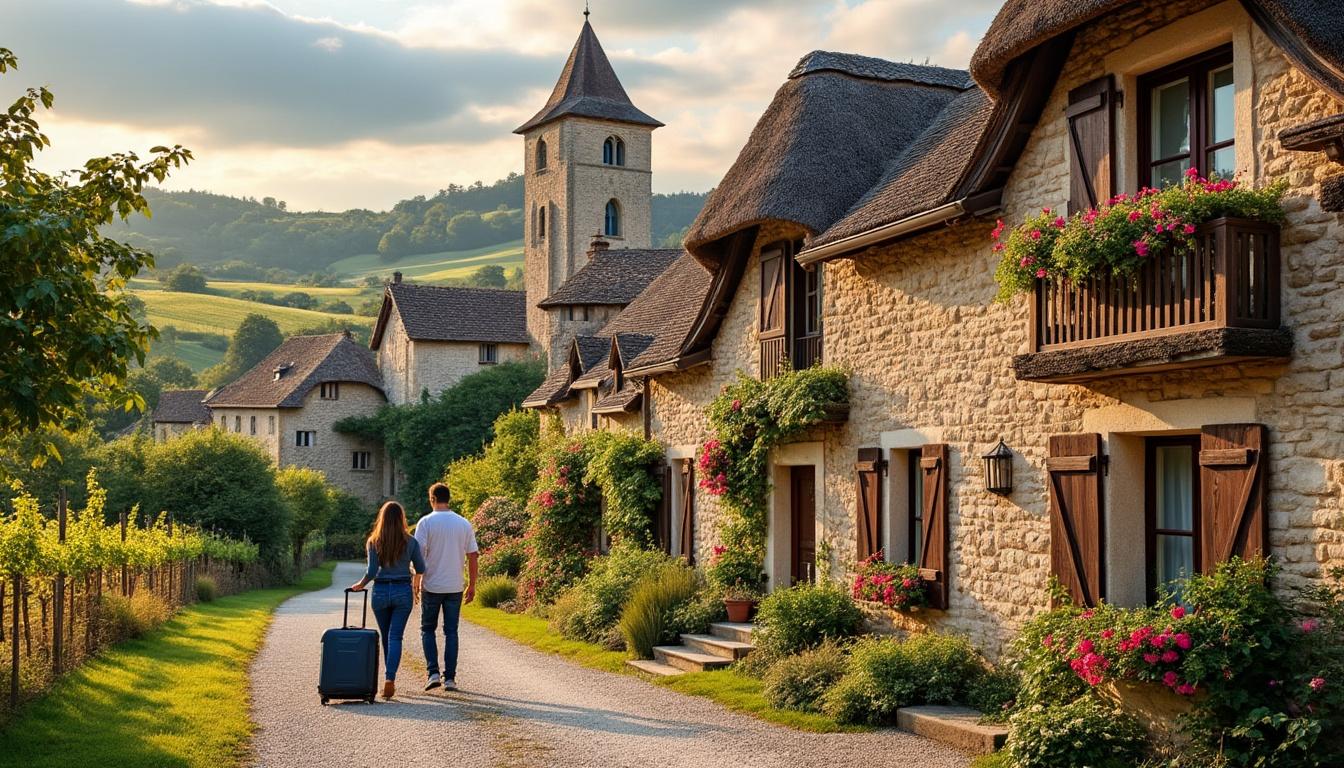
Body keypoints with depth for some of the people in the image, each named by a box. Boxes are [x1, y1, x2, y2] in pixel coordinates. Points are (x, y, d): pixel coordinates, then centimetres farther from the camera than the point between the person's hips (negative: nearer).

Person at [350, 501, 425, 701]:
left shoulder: (374, 542, -3)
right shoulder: (410, 541, -3)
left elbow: (371, 571, -8)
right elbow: (420, 569, 3)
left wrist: (360, 585, 10)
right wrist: (415, 584, 24)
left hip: (381, 592, 1)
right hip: (403, 591, -1)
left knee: (386, 637, 16)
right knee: (395, 637, -3)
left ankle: (390, 677, 24)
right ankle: (390, 678, -19)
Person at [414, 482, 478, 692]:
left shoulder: (426, 522, -7)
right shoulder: (464, 524, 3)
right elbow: (472, 556, 4)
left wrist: (416, 584, -4)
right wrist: (471, 585, 12)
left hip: (431, 586, -2)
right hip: (455, 587, 2)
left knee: (428, 629, 12)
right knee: (451, 631, 9)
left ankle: (434, 673, -1)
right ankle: (449, 678, 6)